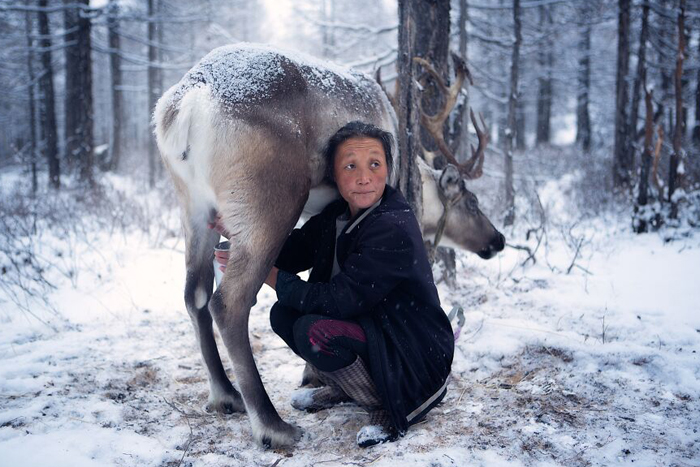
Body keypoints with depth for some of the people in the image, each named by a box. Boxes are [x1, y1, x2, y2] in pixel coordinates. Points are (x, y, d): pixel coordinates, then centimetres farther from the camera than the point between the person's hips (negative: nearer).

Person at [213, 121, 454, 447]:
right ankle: (343, 389, 20)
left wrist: (271, 276, -18)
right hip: (371, 328, 9)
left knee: (314, 332, -28)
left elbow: (338, 300, -28)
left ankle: (388, 409, -7)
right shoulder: (337, 215, 1)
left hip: (416, 357, -9)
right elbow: (292, 252, 8)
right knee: (284, 313, 1)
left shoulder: (394, 229, -26)